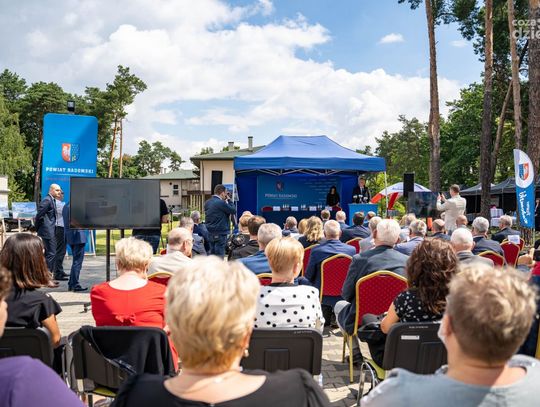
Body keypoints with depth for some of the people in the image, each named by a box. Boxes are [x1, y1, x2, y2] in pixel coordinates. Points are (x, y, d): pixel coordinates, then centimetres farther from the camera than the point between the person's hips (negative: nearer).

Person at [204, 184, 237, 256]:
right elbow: (233, 211, -12)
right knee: (219, 256, -3)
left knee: (212, 254, 15)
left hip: (210, 233, 8)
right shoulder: (221, 202, -18)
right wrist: (229, 200, 1)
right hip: (220, 233, -8)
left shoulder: (207, 202, 7)